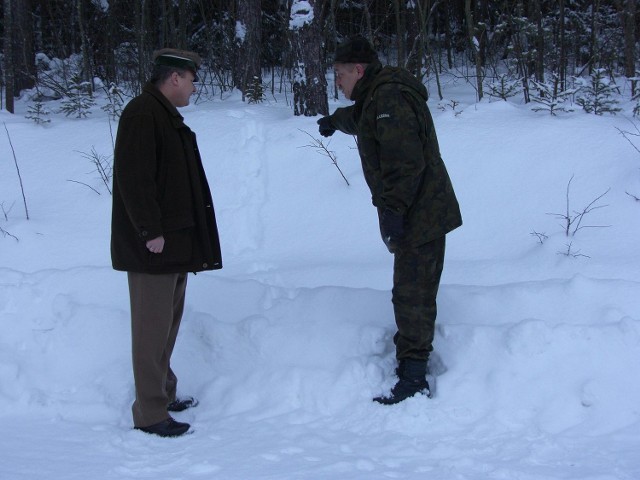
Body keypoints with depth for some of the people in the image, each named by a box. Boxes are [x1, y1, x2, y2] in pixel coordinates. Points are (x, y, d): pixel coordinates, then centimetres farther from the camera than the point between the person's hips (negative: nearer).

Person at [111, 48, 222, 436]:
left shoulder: (166, 116, 18)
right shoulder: (142, 115, -15)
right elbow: (134, 179, -22)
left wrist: (192, 240, 21)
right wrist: (151, 230, -22)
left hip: (176, 243, 10)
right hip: (153, 245, -10)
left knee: (168, 324, 17)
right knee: (153, 328, -5)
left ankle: (164, 394, 28)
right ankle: (150, 413, 1)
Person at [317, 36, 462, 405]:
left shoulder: (390, 99, -17)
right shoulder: (376, 98, 18)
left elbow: (406, 162, -27)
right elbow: (360, 119, 46)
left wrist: (393, 208, -29)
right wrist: (335, 120, 62)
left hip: (419, 217, -11)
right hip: (417, 215, 11)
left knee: (412, 295, -9)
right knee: (412, 293, 15)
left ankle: (413, 379, -6)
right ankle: (409, 359, 23)